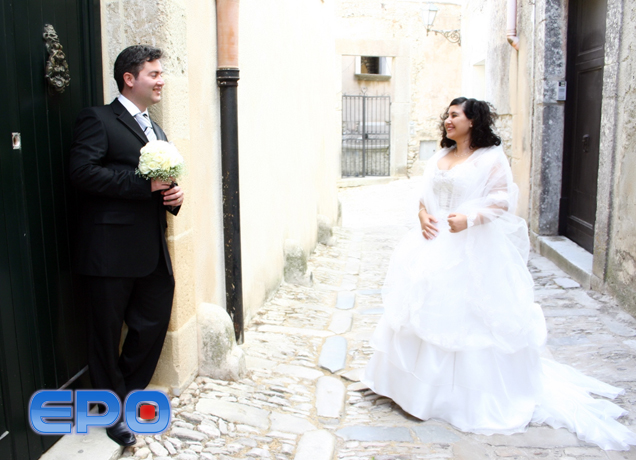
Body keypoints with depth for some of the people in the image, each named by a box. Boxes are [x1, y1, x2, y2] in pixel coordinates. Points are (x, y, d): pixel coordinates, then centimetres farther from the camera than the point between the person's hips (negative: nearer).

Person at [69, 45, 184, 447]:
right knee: (108, 333, 8)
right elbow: (84, 172, -19)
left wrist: (174, 195, 2)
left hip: (152, 251, 8)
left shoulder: (156, 130, 19)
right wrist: (145, 183, -20)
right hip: (112, 250, -7)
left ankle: (131, 391, 37)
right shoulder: (98, 119, -6)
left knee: (153, 324, 14)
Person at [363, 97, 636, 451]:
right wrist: (423, 215, -4)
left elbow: (502, 200, -9)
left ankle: (473, 393, 13)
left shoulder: (491, 157, -3)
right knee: (430, 310, 8)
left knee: (466, 314, -3)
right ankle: (426, 382, 22)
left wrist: (469, 219, -22)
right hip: (435, 245, 6)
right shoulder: (439, 158, 16)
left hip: (473, 250, -6)